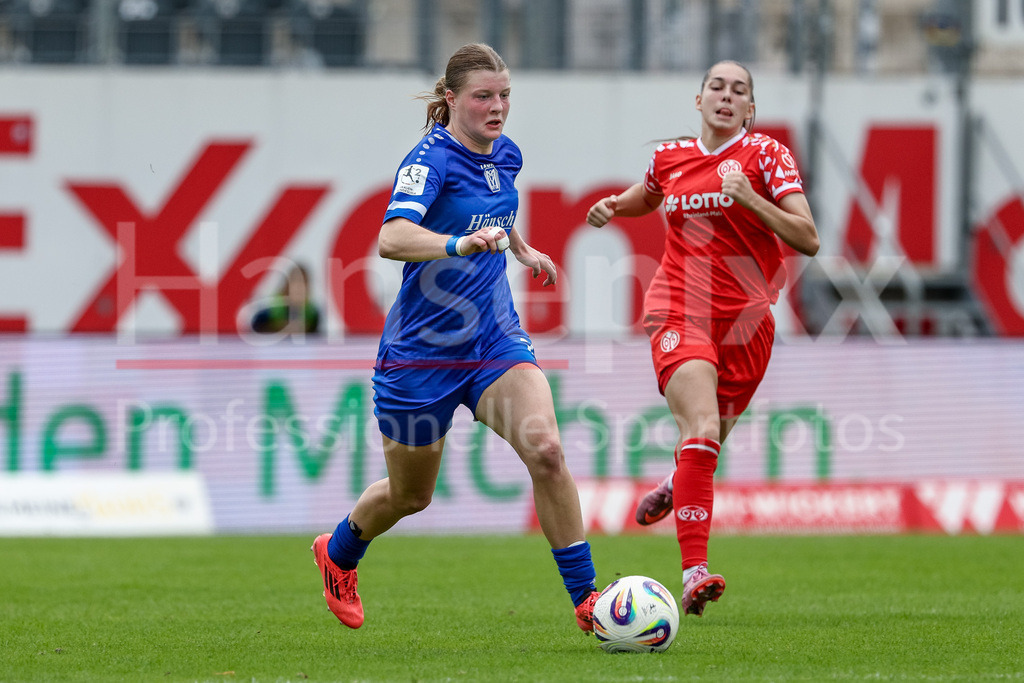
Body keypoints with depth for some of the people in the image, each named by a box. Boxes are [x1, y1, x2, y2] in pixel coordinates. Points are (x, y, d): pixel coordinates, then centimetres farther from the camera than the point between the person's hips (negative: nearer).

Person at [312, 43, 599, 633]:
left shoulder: (506, 155, 5)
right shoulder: (431, 158, -18)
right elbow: (392, 239, -37)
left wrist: (523, 249, 36)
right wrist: (459, 244, -52)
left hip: (496, 340, 5)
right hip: (422, 351, -5)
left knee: (545, 451, -21)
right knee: (410, 495, 12)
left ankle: (586, 597, -15)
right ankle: (337, 554, 46)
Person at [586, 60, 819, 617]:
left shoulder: (765, 155, -1)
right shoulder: (669, 156, 7)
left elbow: (808, 240, -9)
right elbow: (646, 198, 31)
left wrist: (748, 197, -20)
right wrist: (613, 206, 9)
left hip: (745, 319, 1)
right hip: (679, 311, -1)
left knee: (708, 442, 15)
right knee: (701, 427, -24)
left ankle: (676, 485, 55)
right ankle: (695, 572, -32)